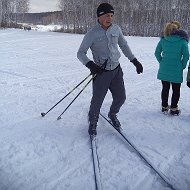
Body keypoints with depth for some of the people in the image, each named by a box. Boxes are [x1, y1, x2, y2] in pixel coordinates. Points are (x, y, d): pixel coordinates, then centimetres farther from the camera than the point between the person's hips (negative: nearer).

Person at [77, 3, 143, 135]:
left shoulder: (116, 29, 1)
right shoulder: (92, 34, -12)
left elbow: (124, 46, 15)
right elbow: (81, 53, -8)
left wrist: (135, 61, 15)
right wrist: (90, 64, -26)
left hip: (116, 70, 5)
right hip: (101, 72, -4)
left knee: (120, 98, 11)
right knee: (97, 101, 1)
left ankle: (112, 114, 42)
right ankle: (93, 123, 27)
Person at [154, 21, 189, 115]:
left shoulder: (163, 40, -1)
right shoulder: (182, 41, -9)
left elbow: (157, 53, 3)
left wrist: (161, 62, 12)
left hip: (164, 69, 3)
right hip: (176, 70, -3)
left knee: (165, 88, 17)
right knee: (176, 90, 12)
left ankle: (164, 107, 27)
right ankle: (173, 109, 18)